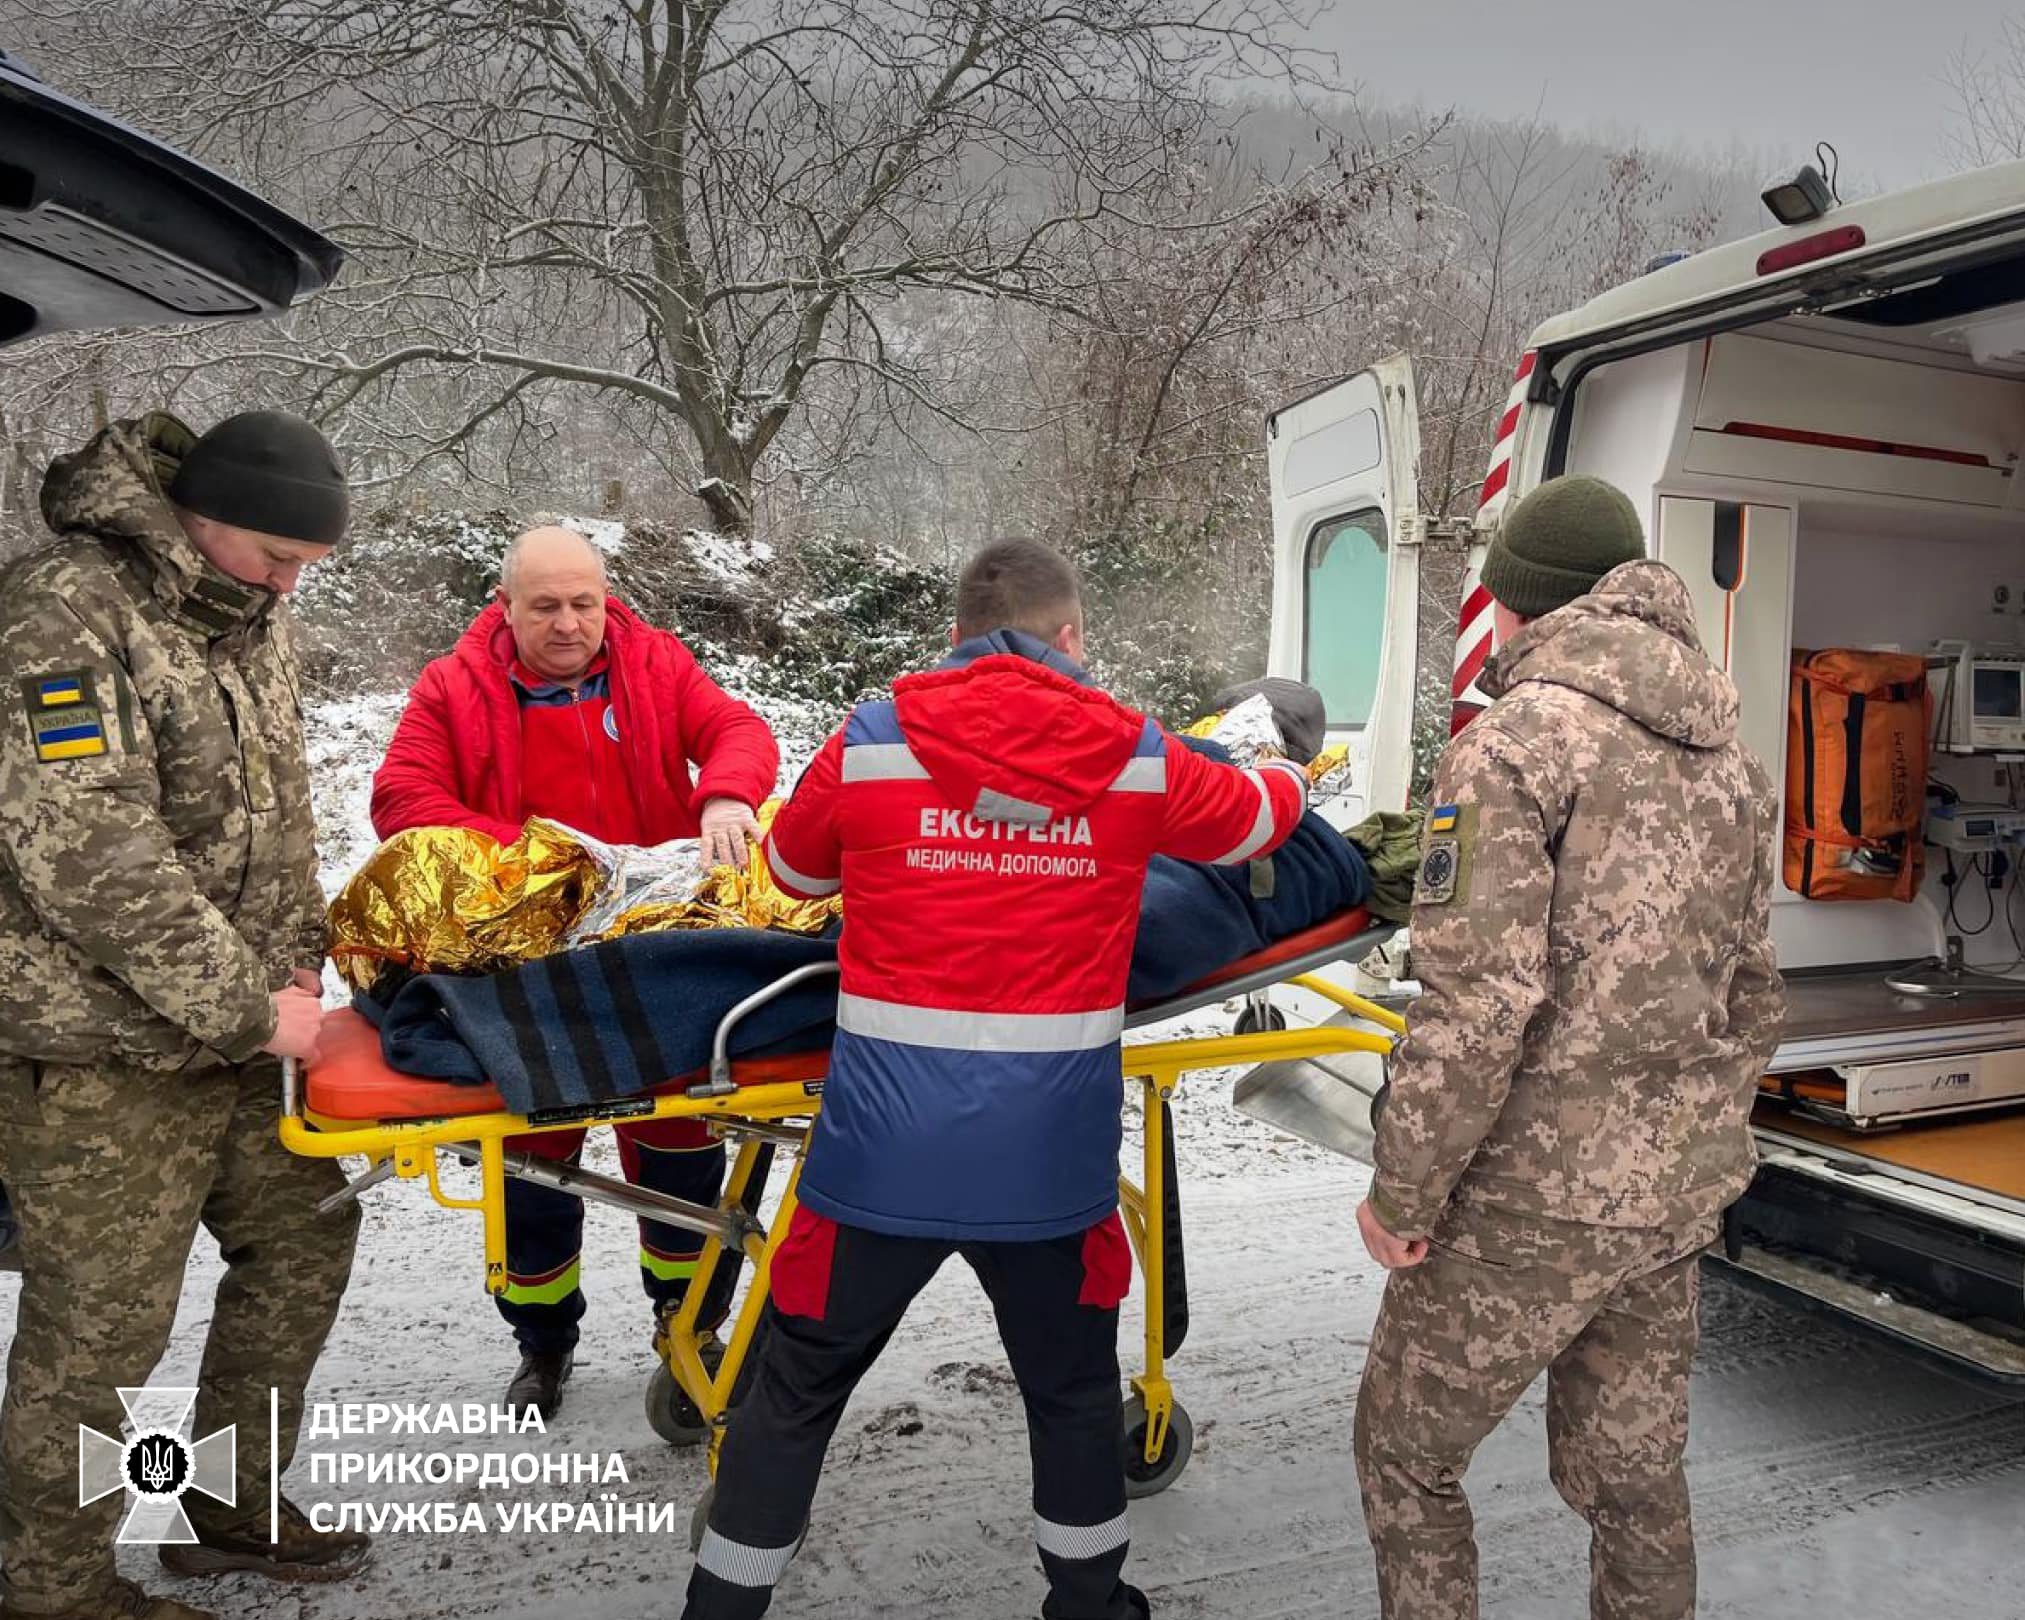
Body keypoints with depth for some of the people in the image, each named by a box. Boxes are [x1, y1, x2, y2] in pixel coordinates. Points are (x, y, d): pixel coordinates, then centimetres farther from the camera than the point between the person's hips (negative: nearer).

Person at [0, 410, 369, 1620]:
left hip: (234, 1024, 8)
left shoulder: (254, 613, 9)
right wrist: (247, 1011, -18)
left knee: (306, 1230, 15)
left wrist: (295, 974, 7)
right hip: (100, 1048, -8)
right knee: (101, 1321, 2)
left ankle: (237, 1510, 34)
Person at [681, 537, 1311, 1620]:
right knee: (1073, 1389, 26)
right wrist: (1289, 775, 43)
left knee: (794, 1397, 19)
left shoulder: (869, 743, -4)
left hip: (884, 1153, -1)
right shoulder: (1137, 758, -1)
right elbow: (1252, 822, 19)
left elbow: (790, 870, 15)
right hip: (1050, 1159, 1)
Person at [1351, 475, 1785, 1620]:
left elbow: (1476, 1004, -23)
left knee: (1406, 1452, 12)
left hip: (1534, 1199, -7)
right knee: (1631, 1469, 22)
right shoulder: (1731, 763, 10)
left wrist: (1401, 1192, -13)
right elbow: (1754, 996, 14)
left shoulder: (1512, 747, -16)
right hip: (1678, 1196, 8)